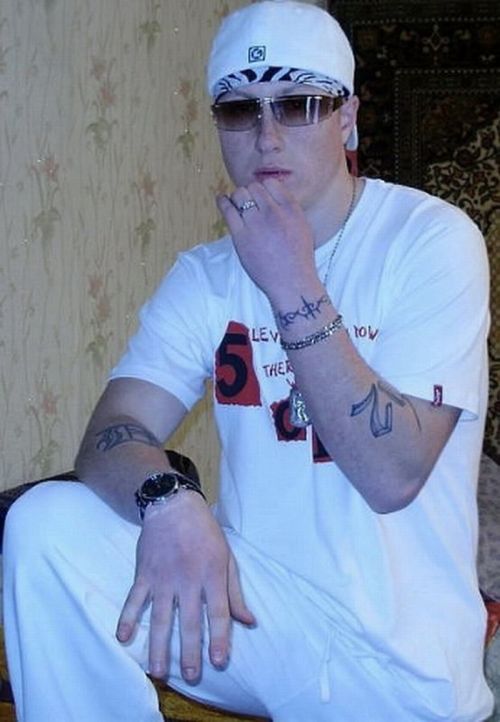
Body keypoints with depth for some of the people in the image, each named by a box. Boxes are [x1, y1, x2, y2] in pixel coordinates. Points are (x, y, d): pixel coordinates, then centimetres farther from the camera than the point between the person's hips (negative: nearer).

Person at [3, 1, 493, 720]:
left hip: (398, 652, -3)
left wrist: (294, 289, -23)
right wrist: (169, 502, -31)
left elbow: (393, 475, -17)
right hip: (251, 594, 3)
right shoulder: (207, 275, 6)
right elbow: (114, 434, -8)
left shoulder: (432, 240, -9)